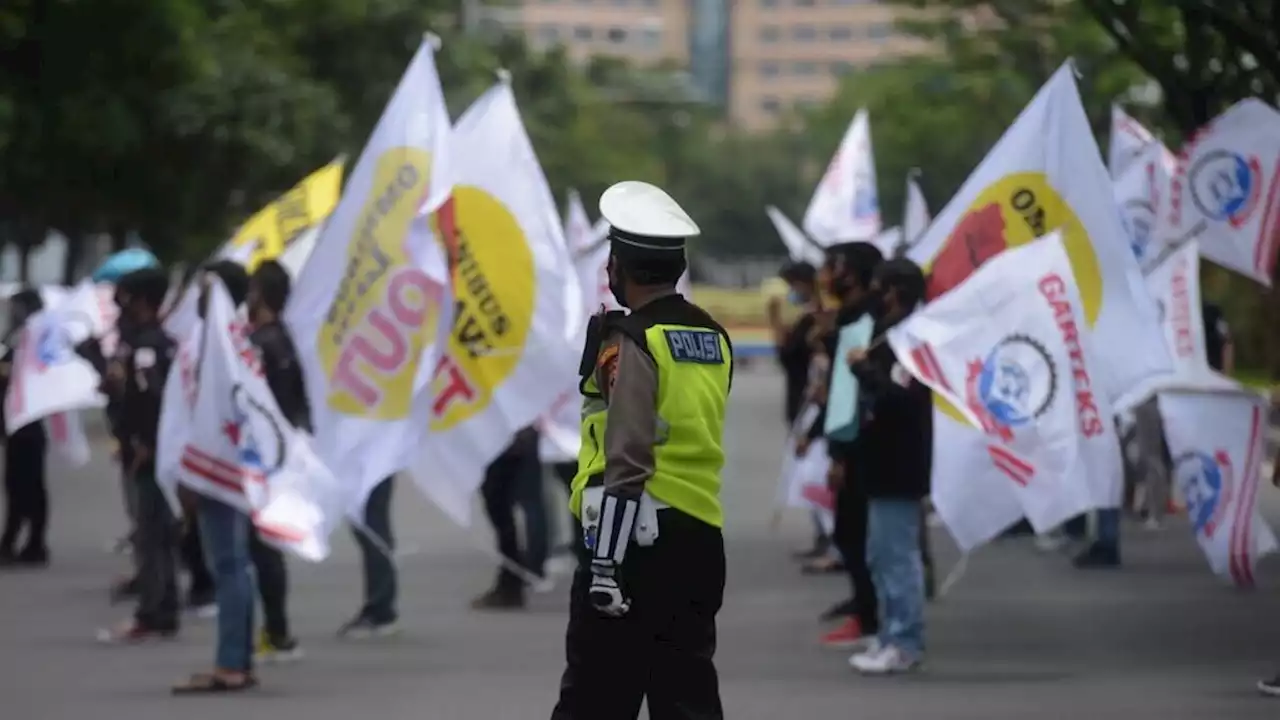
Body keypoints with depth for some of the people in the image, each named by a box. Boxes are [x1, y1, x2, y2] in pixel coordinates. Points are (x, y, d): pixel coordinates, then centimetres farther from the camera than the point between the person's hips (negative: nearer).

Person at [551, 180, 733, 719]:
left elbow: (626, 464, -18)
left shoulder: (631, 343, -12)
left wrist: (604, 561, -17)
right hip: (701, 544, 8)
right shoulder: (713, 338, 12)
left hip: (638, 540, -8)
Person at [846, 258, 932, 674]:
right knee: (884, 556, 14)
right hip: (885, 465, 11)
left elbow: (900, 397, -28)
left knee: (897, 555, -8)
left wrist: (863, 367, -19)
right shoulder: (889, 334, 16)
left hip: (898, 468, -11)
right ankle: (893, 637, 20)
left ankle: (905, 644, -6)